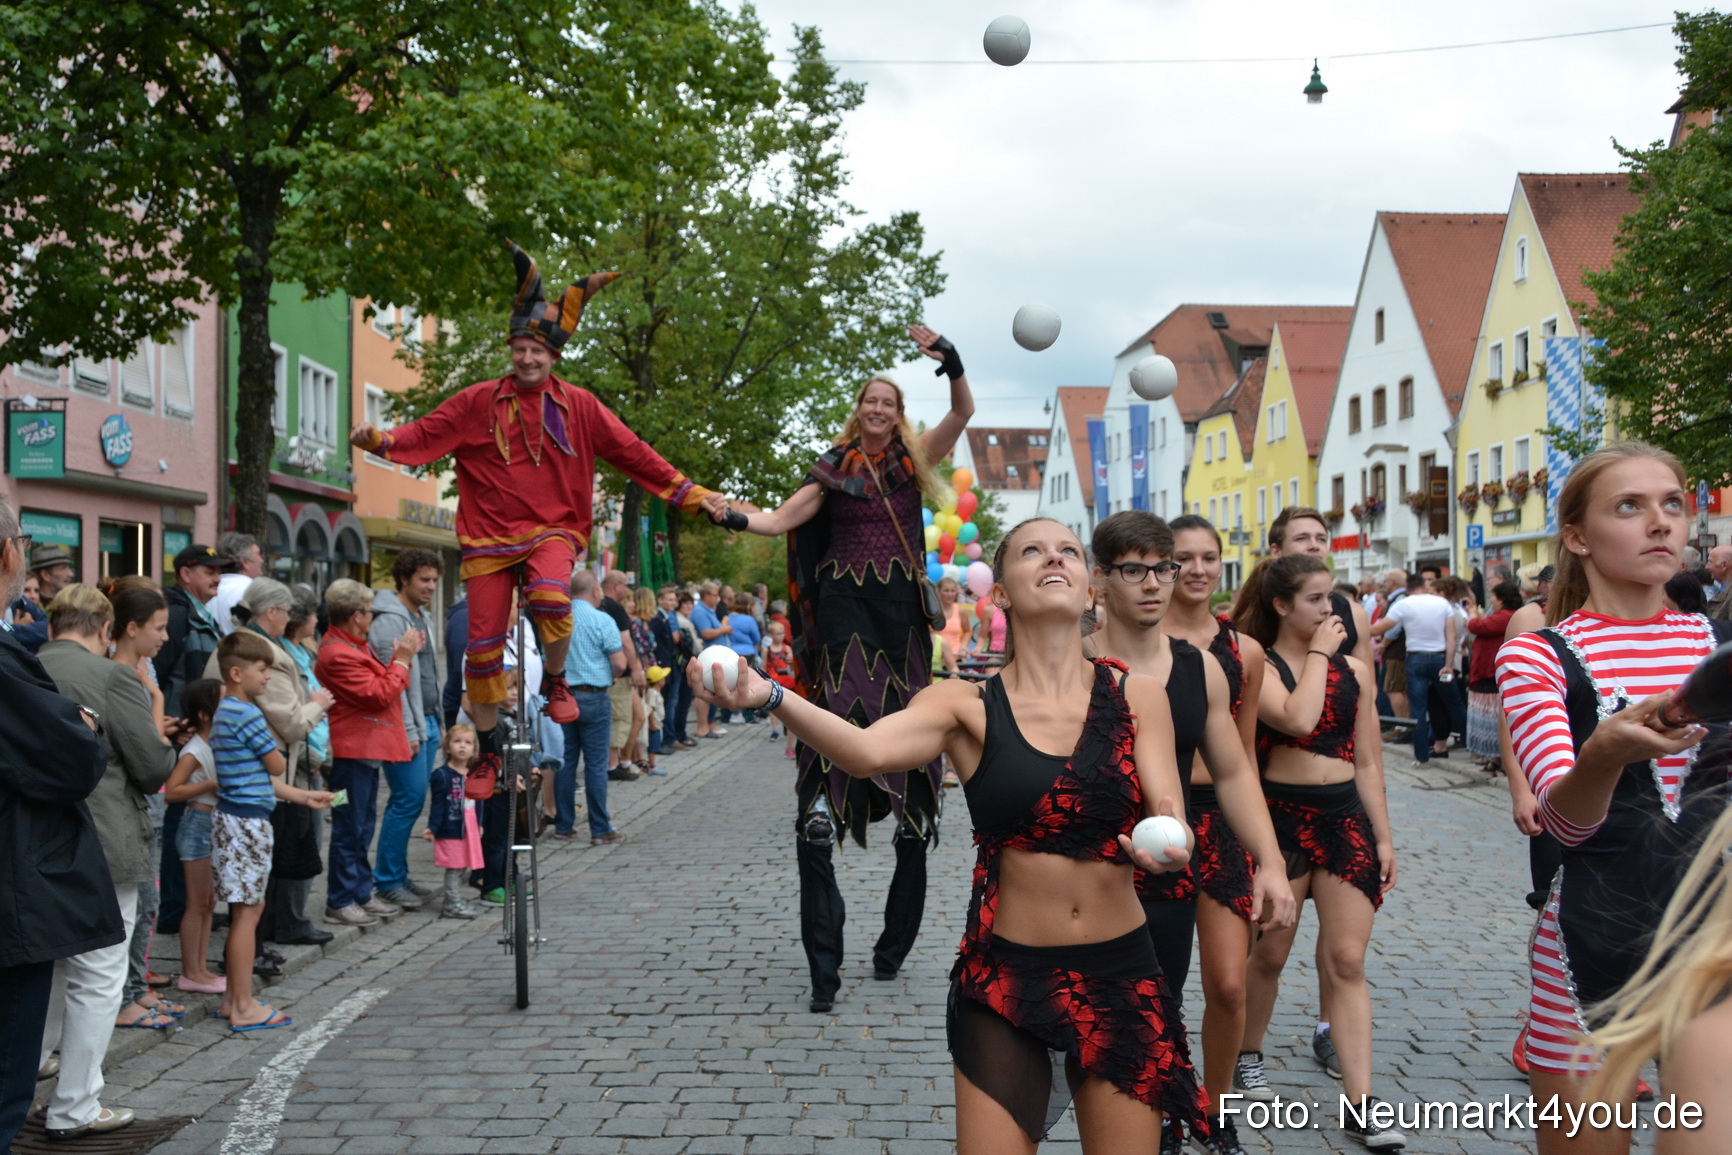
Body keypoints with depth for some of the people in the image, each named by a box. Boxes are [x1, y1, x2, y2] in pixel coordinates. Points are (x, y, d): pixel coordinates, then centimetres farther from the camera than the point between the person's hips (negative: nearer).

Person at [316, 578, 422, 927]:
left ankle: (361, 894, 24)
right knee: (350, 829, -4)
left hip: (366, 750, 11)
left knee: (362, 827, 16)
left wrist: (403, 657, 10)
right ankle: (340, 902, 3)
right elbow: (378, 695, -21)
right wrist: (402, 660, -11)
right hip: (352, 751, -11)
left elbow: (378, 685, 20)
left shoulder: (351, 646, 16)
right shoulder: (337, 654, -19)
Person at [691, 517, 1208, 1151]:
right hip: (1006, 981, -1)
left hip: (1121, 980, 2)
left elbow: (1169, 817, -7)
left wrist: (1168, 845, -31)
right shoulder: (969, 705, -6)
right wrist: (768, 696, -41)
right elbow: (868, 750, -24)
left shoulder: (1136, 695, -1)